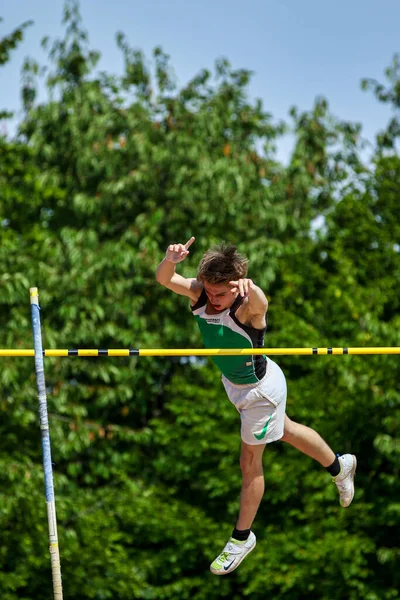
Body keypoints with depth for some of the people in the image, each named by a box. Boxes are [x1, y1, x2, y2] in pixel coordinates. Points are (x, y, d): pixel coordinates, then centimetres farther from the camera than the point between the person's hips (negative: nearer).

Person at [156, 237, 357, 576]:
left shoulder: (248, 307, -38)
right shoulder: (199, 293, -21)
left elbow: (259, 302, -62)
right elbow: (164, 279, -33)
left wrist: (249, 289, -86)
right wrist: (171, 260, -56)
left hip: (260, 389, -7)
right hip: (232, 380, 7)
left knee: (250, 463, 8)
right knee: (286, 430, 30)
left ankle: (242, 537, 30)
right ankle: (339, 466, 56)